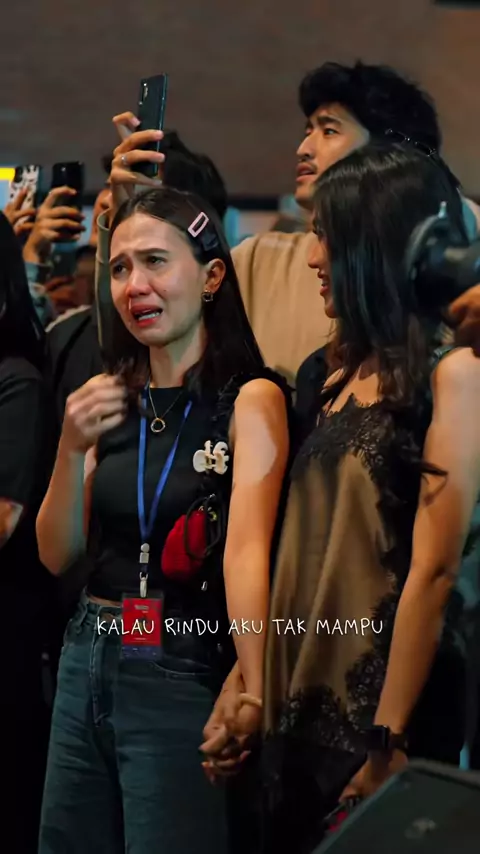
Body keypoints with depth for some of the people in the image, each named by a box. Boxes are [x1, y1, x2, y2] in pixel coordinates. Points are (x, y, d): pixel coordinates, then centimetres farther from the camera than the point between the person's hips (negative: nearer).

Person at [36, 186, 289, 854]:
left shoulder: (250, 397, -12)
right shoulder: (109, 399, 6)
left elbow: (247, 547, -25)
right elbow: (58, 555, 7)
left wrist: (252, 692, -37)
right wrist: (72, 450, -10)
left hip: (185, 676, -6)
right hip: (87, 664, 6)